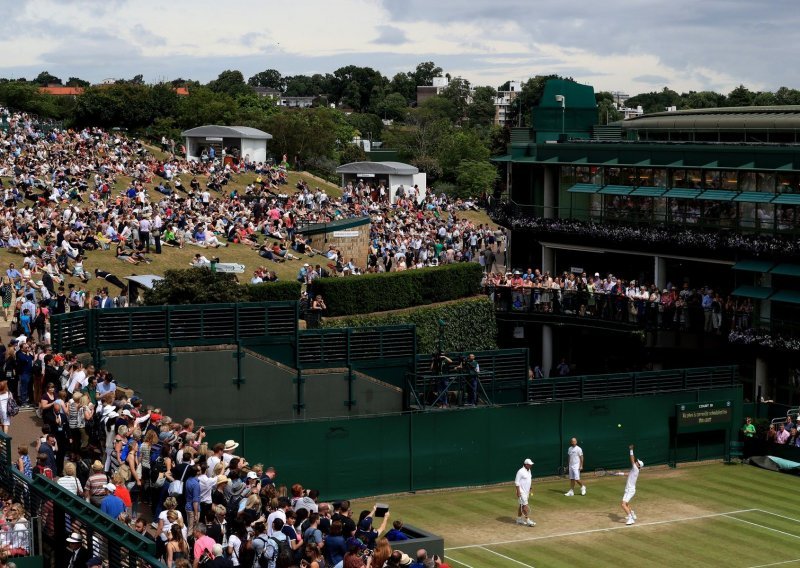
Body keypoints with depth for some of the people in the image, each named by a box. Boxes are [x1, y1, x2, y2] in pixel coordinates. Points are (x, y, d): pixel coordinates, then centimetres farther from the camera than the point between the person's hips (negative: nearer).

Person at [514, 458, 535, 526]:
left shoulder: (529, 471, 10)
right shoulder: (521, 471, -17)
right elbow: (517, 482, -17)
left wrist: (529, 490, 22)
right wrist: (518, 491, -21)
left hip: (526, 492, 9)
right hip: (521, 492, -9)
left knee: (521, 505, 14)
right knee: (525, 505, -10)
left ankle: (519, 520, 20)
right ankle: (527, 520, -11)